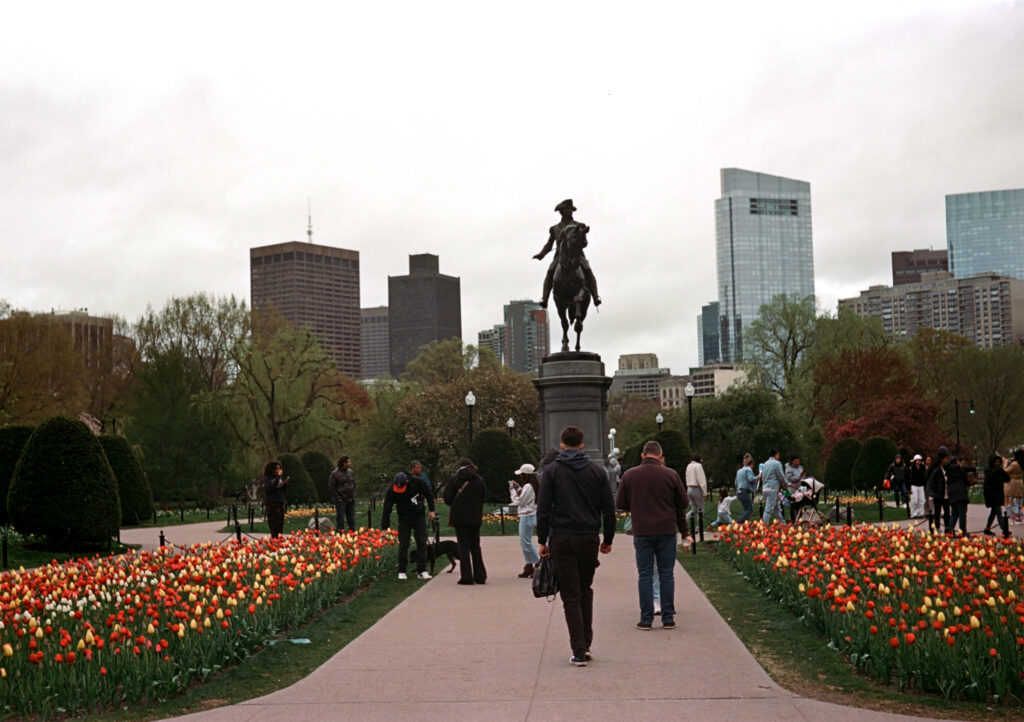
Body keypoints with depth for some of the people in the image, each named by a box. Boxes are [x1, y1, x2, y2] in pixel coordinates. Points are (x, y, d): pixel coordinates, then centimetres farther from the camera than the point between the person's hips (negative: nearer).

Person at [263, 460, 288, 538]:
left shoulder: (280, 477, 10)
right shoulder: (267, 478, -7)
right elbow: (270, 488, -22)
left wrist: (285, 483, -4)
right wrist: (277, 477, -21)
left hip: (281, 502, 6)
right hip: (272, 502, -6)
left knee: (280, 521, 4)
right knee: (274, 522, -10)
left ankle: (279, 537, 9)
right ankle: (274, 538, -8)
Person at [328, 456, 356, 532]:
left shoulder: (351, 472, 11)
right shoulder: (335, 474, -8)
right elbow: (331, 487, -7)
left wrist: (353, 495, 10)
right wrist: (338, 498, -11)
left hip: (351, 500, 6)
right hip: (341, 500, -6)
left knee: (351, 518, 8)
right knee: (340, 517, -4)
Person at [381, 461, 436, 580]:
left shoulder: (417, 482, -17)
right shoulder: (392, 490, -17)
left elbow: (429, 495, 0)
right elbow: (386, 509, -14)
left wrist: (431, 510, 1)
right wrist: (385, 527, -14)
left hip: (419, 516, 0)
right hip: (404, 519, 0)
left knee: (422, 543, -2)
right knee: (403, 545, -2)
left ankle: (422, 570, 2)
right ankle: (402, 571, 7)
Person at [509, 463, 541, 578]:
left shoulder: (528, 487, -19)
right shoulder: (534, 486, 10)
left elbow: (518, 502, -14)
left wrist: (512, 490, -4)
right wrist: (518, 488, 15)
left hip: (527, 517, -10)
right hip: (532, 516, 10)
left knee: (526, 542, -4)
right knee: (524, 542, 15)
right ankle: (529, 566, 17)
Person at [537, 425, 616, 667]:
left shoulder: (551, 470, -1)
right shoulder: (597, 471, 6)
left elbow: (543, 509, -5)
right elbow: (609, 509, 5)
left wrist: (542, 541, 1)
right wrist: (608, 540, 15)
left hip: (562, 539, -2)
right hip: (589, 538, 2)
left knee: (571, 595, 1)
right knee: (585, 590, 19)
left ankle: (579, 652, -3)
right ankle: (586, 644, 14)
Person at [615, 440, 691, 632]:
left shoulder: (629, 475, 0)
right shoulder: (670, 475, -2)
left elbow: (620, 504, 6)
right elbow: (683, 503, 4)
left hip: (642, 532, 0)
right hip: (667, 531, 0)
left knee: (645, 575, 5)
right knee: (666, 574, 7)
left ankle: (646, 619, 5)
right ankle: (668, 618, 9)